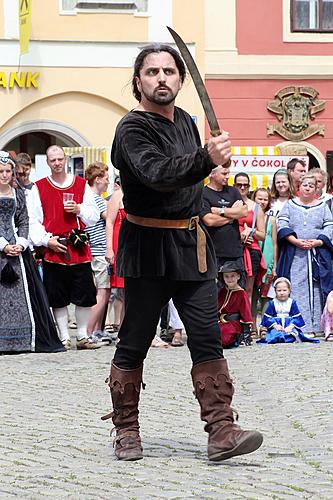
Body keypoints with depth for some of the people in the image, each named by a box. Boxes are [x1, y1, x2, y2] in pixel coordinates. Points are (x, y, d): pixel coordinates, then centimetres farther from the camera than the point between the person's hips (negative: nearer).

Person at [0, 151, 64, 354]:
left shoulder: (18, 194, 13)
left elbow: (24, 222, 9)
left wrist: (20, 244, -6)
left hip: (18, 248, 3)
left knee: (24, 291, 0)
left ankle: (28, 340, 2)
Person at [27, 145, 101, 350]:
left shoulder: (82, 185, 10)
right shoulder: (38, 188, 5)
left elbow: (94, 217, 10)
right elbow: (33, 221, 2)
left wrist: (79, 209, -9)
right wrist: (46, 240, -11)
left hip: (79, 249, 1)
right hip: (53, 250, -1)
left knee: (84, 296, 2)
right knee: (58, 299, 2)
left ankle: (83, 336, 13)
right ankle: (64, 338, 10)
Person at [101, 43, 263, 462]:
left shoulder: (185, 121, 12)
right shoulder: (132, 129, -13)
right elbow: (157, 174, -33)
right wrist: (206, 159, -46)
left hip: (190, 243, 6)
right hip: (147, 247, -6)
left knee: (207, 339, -3)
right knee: (134, 343, 3)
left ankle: (221, 431, -7)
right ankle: (126, 431, 16)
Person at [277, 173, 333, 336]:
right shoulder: (289, 205, 11)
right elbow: (282, 225, 1)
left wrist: (318, 242, -11)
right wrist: (296, 241, -13)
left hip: (317, 254, 1)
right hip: (294, 255, -1)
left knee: (315, 289, -4)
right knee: (296, 290, -6)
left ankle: (313, 326, -4)